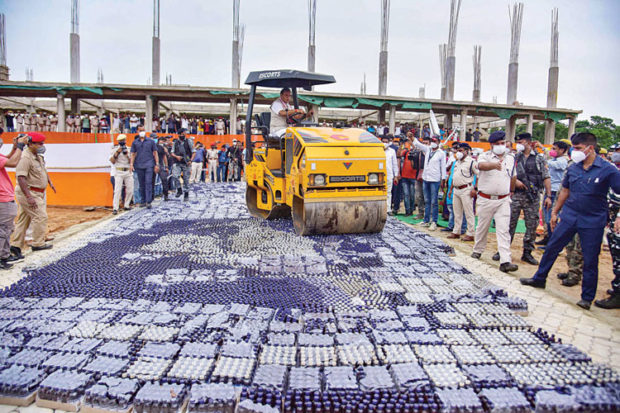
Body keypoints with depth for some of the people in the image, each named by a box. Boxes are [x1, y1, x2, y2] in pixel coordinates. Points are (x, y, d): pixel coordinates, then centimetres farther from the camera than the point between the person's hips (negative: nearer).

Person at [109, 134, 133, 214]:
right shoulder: (115, 149, 1)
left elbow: (131, 162, 5)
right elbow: (112, 161, -5)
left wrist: (127, 155, -12)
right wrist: (117, 153, -15)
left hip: (128, 172, 4)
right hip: (119, 172, -4)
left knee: (130, 190, 4)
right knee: (117, 190, -12)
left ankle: (126, 205, 20)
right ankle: (115, 208, -12)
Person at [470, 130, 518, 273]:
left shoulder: (511, 159, 10)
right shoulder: (485, 156, -4)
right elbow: (481, 165, -30)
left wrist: (511, 191, 29)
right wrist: (494, 165, -49)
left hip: (503, 200, 2)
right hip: (485, 199, -2)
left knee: (504, 230, -7)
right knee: (482, 227, 13)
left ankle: (505, 261, -13)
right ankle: (478, 250, 36)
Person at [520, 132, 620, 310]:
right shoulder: (573, 168, 3)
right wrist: (555, 212, 16)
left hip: (593, 222, -4)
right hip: (569, 216, 4)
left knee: (590, 260, 5)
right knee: (551, 248, 9)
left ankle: (587, 297, 19)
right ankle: (539, 279, 27)